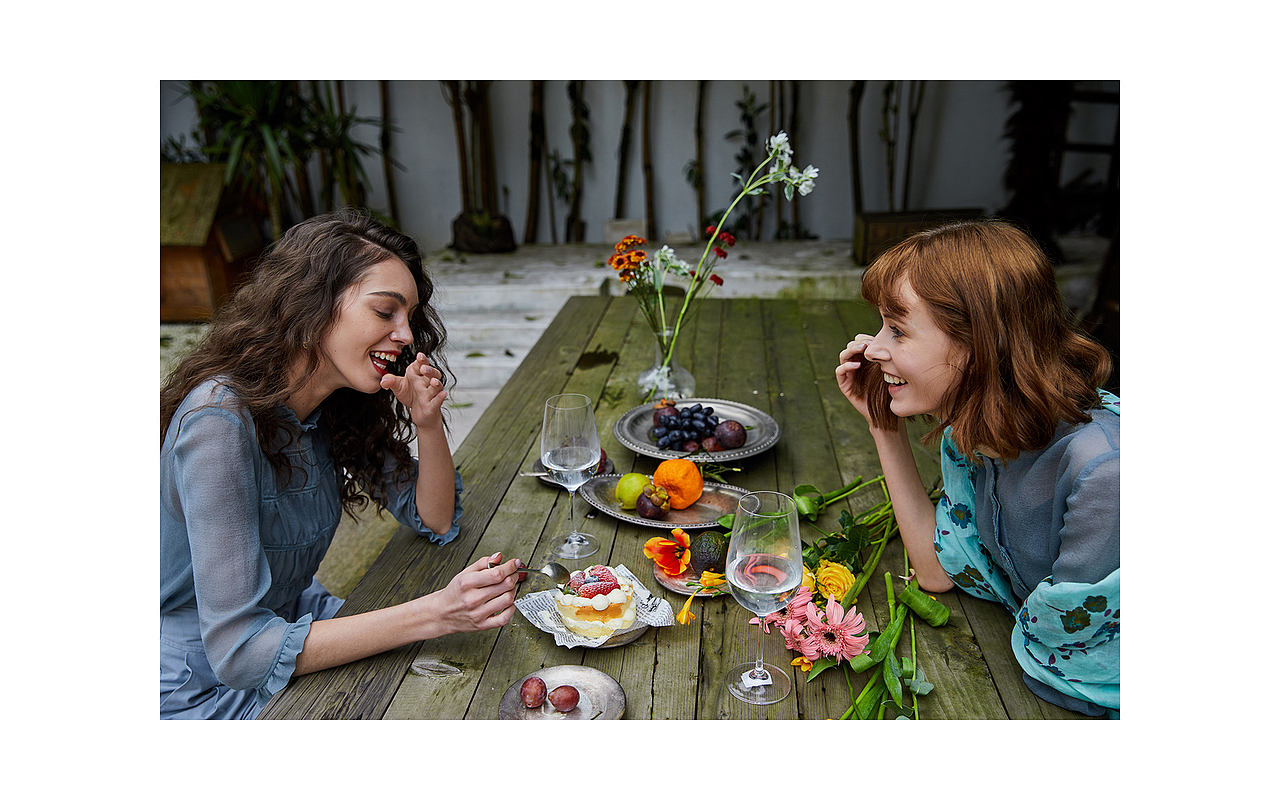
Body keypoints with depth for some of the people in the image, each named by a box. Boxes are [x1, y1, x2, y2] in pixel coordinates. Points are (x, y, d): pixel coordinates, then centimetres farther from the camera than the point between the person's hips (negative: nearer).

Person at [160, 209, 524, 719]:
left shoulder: (339, 404, -7)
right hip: (202, 690, -6)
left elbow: (436, 522, 1)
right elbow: (237, 650, -32)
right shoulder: (221, 420, -29)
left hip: (288, 624, 7)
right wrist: (435, 612, -38)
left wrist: (427, 421, -17)